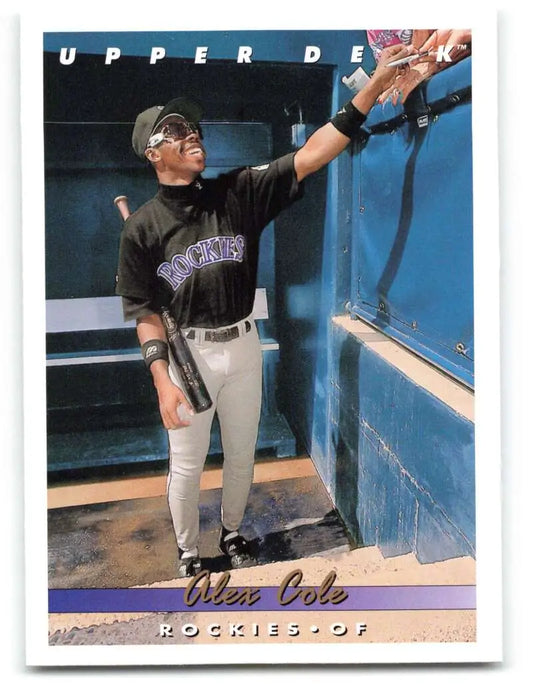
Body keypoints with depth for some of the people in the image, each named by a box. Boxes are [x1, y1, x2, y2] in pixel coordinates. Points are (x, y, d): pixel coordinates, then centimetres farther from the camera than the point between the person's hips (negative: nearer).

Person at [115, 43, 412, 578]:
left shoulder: (237, 192, -3)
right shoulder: (142, 226, -6)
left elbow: (308, 157, -12)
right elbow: (144, 311, -6)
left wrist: (376, 83, -20)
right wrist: (162, 380, -16)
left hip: (243, 346, 3)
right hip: (187, 351, -2)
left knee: (241, 456, 18)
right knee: (186, 465, 10)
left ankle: (231, 533, 43)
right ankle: (187, 552, 35)